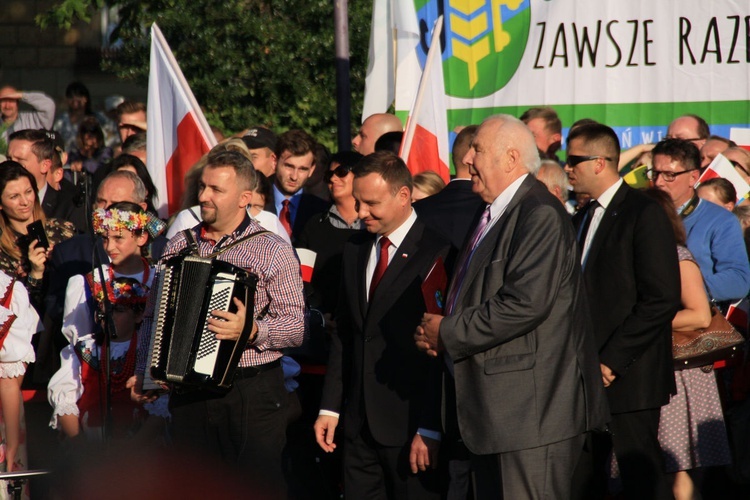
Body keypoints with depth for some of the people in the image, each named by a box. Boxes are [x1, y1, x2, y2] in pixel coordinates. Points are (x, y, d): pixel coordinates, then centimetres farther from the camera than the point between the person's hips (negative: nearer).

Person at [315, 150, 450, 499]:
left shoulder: (439, 251, -11)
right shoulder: (355, 250, 13)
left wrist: (430, 430, -16)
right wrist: (330, 407, 12)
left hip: (411, 428, -6)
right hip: (359, 424, 6)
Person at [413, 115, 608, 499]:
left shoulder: (541, 215, -15)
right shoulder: (491, 215, 19)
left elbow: (526, 304, -25)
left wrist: (448, 333, -16)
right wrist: (432, 331, 4)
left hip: (533, 407, -11)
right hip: (493, 409, 11)